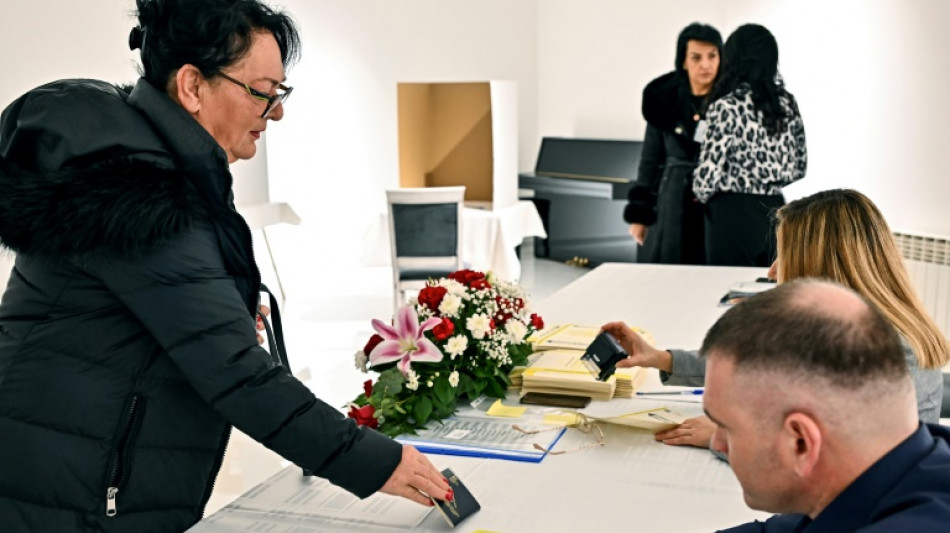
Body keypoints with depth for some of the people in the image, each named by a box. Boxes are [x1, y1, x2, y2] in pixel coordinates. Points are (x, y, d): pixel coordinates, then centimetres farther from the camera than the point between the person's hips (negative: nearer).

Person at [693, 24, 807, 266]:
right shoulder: (787, 104, 5)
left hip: (734, 213, -6)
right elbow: (799, 166, 12)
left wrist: (703, 195, 5)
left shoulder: (726, 107, -13)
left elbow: (709, 171, -15)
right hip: (775, 212, 6)